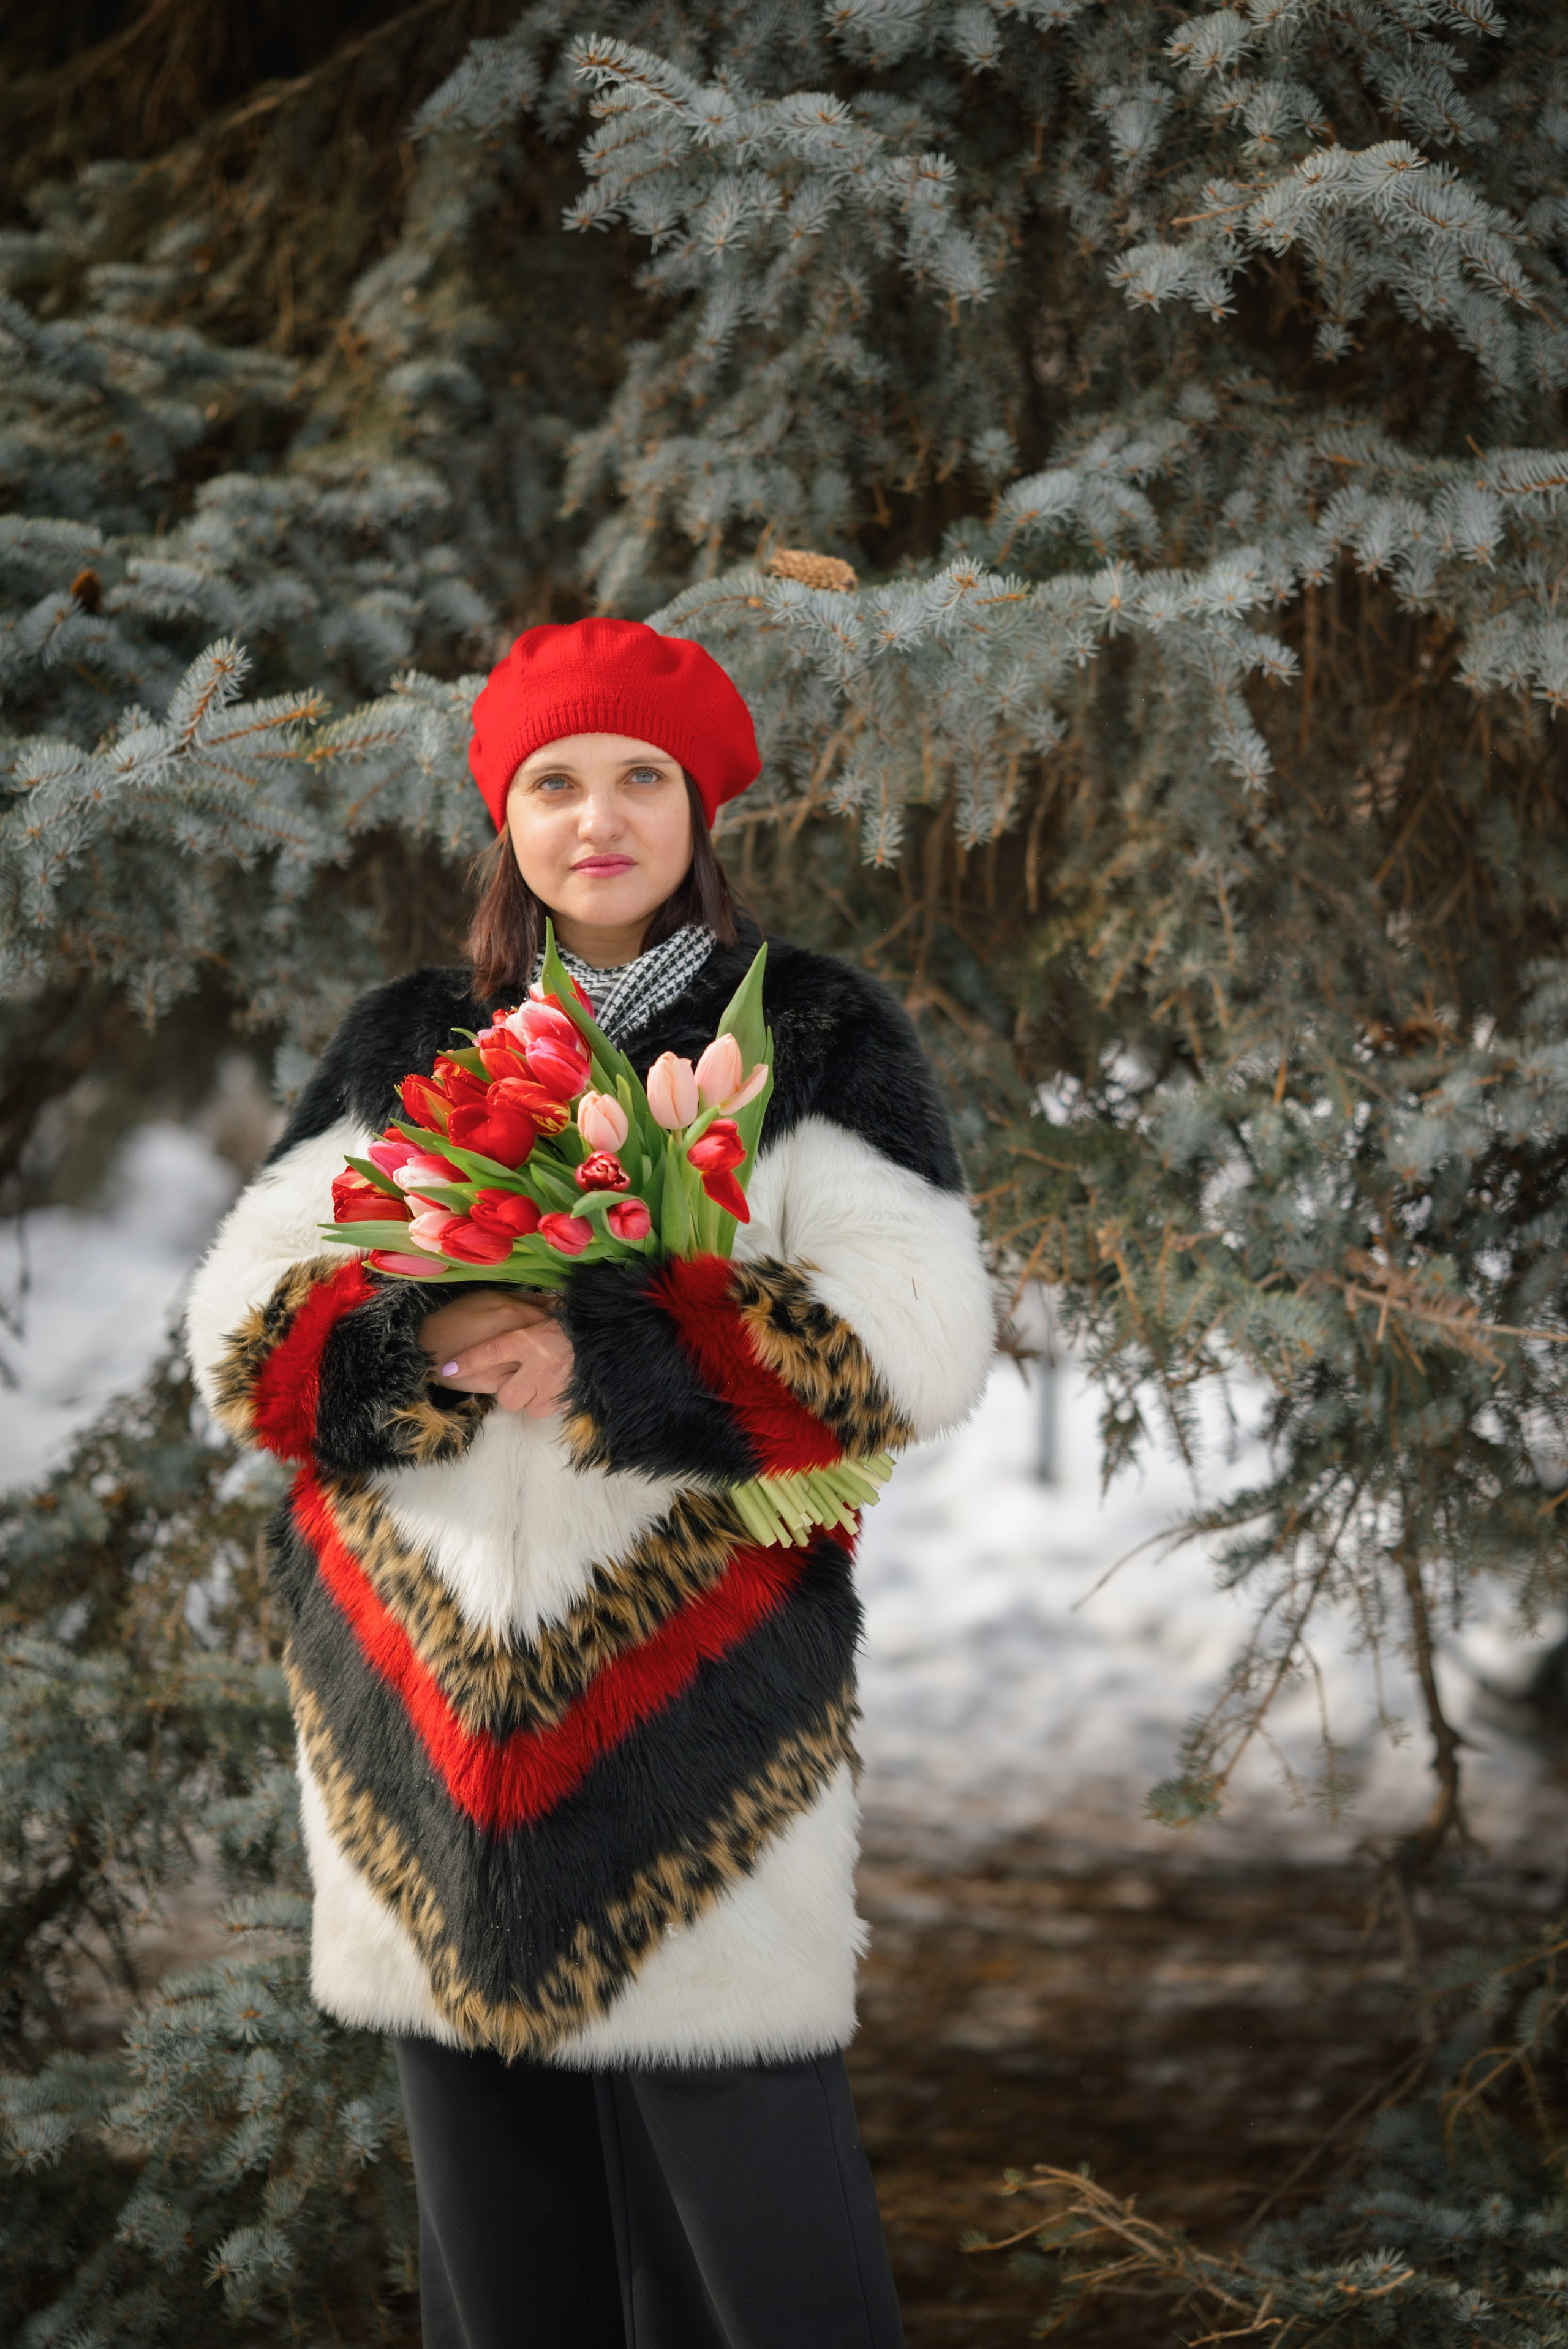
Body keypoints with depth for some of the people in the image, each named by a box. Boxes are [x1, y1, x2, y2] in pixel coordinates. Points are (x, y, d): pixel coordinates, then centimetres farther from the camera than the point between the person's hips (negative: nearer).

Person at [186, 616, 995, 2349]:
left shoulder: (817, 1039, 6)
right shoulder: (401, 1049, 16)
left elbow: (912, 1342, -6)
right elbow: (242, 1315, 8)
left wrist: (608, 1352, -16)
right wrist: (413, 1339, -13)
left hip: (701, 1707, -3)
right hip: (425, 1703, 3)